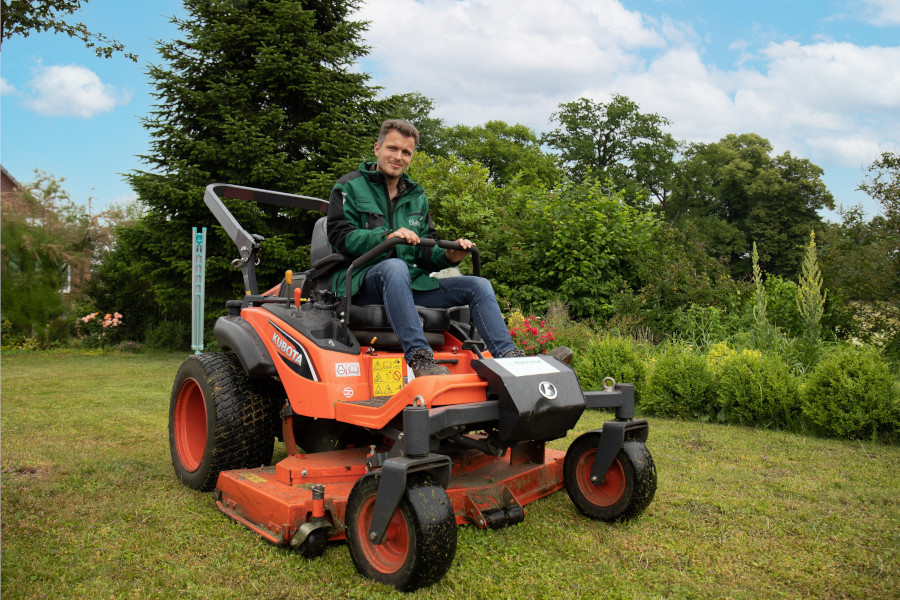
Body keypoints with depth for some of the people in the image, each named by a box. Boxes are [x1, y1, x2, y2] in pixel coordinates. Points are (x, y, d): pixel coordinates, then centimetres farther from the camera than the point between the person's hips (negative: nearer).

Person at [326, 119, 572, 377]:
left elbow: (424, 254, 18)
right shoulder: (350, 187, 6)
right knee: (395, 266, -40)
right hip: (363, 281, -5)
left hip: (410, 283, 6)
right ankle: (419, 357, -46)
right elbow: (339, 236, -9)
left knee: (479, 286, -8)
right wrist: (387, 237, -25)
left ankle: (508, 356, -20)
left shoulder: (417, 198, 21)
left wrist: (448, 256, -6)